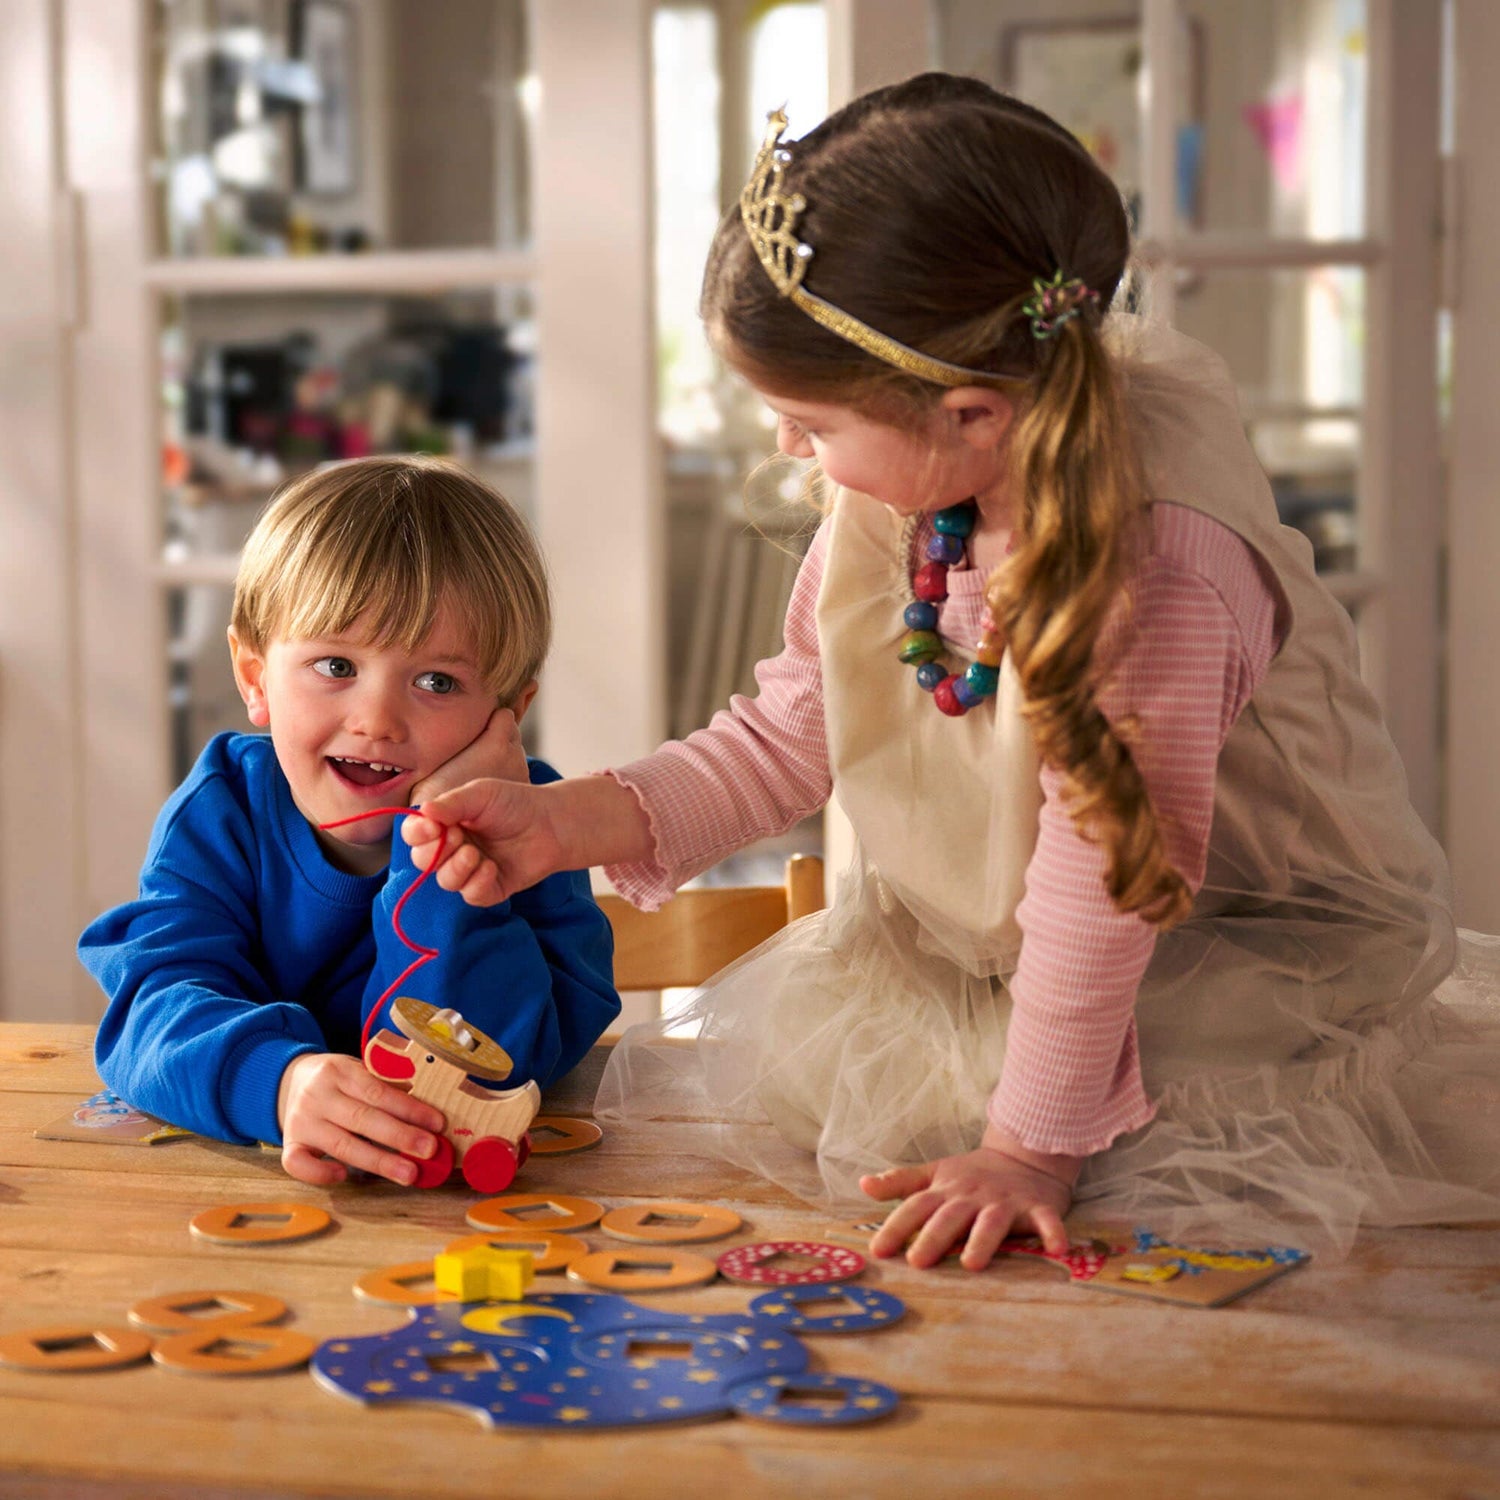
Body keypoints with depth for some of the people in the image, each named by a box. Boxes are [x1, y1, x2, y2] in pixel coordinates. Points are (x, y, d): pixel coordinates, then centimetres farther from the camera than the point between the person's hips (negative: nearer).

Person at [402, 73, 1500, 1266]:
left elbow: (1106, 872, -30)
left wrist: (1032, 1145, -23)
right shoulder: (894, 495, -12)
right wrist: (571, 823, -10)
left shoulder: (1154, 567, -36)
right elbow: (792, 732, 0)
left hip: (1262, 948, -6)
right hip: (982, 941, 7)